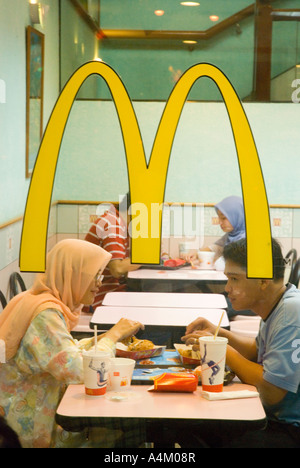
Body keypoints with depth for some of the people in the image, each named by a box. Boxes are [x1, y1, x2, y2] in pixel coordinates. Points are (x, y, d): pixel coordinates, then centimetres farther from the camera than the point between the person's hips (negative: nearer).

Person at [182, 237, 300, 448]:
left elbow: (272, 392, -26)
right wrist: (219, 333, 9)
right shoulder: (275, 308, 8)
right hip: (274, 420, 9)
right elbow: (258, 351, 25)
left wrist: (223, 351, -14)